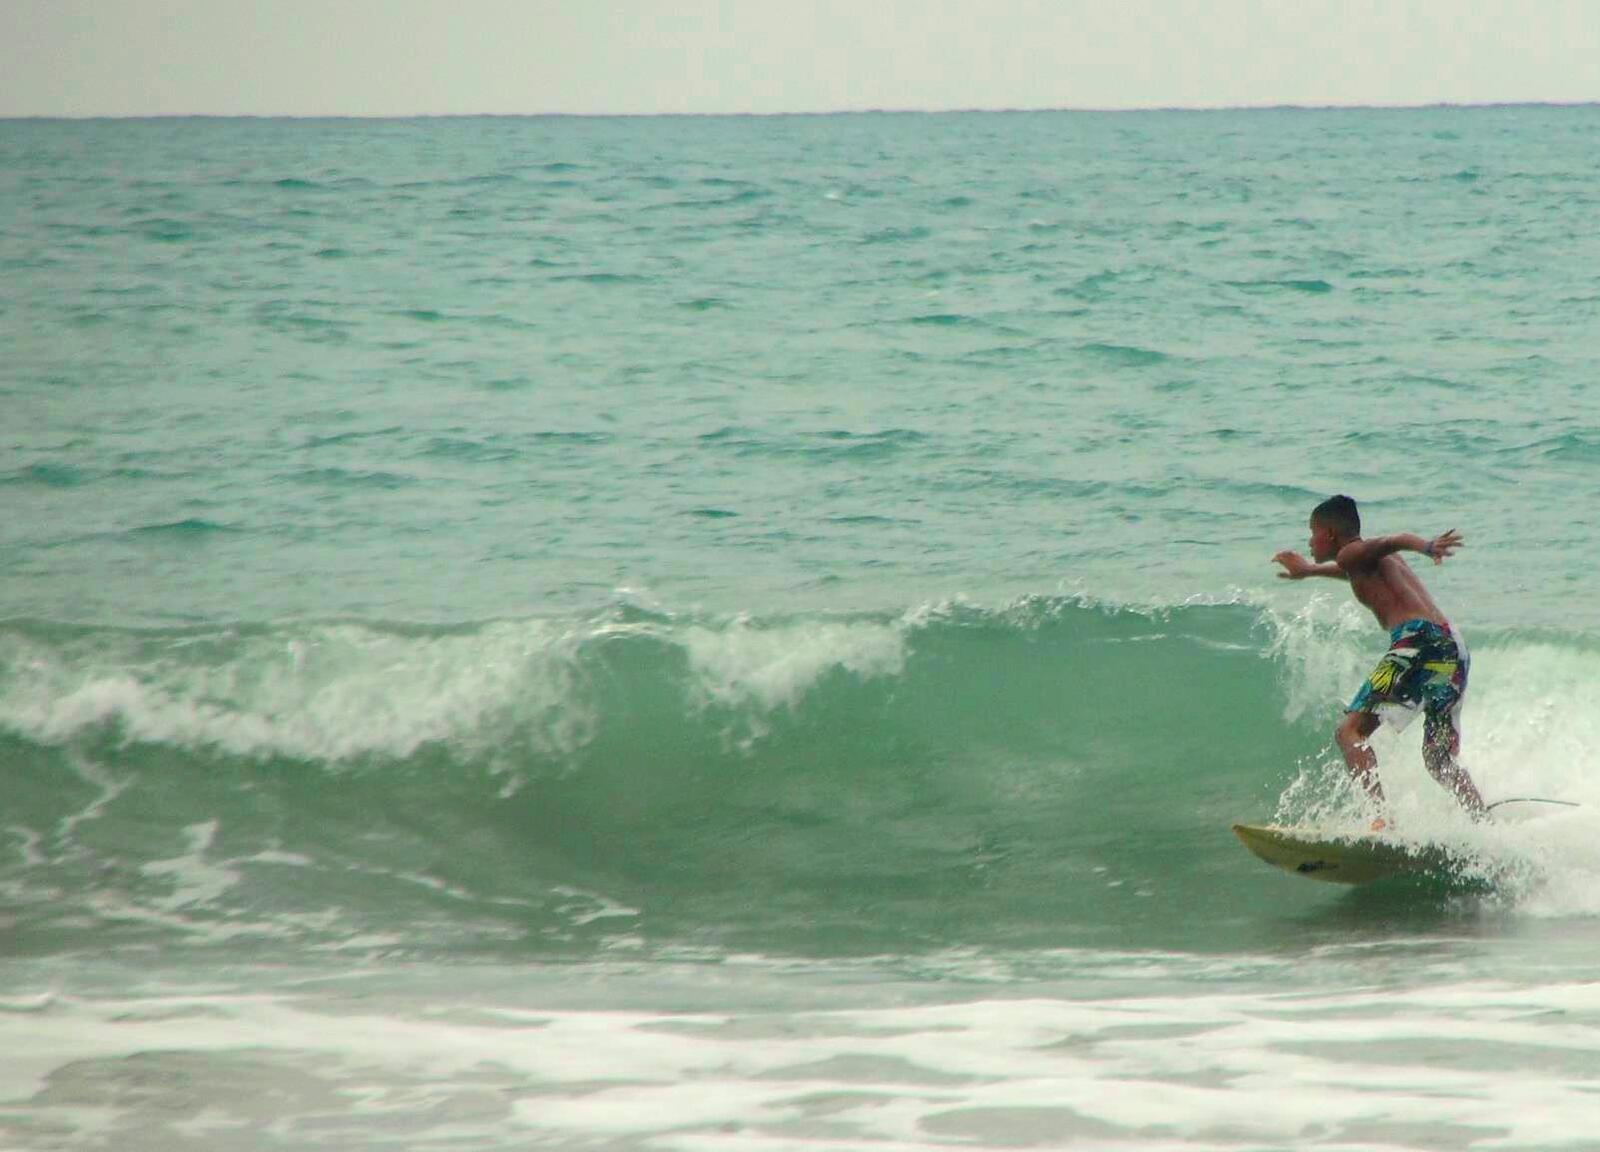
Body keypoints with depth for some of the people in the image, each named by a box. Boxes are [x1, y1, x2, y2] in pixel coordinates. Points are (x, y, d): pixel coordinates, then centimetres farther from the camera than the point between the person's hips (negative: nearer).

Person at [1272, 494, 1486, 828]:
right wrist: (1308, 570, 75)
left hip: (1418, 640, -9)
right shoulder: (1375, 561, 32)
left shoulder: (1352, 554, 7)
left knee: (1350, 731, -9)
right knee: (1439, 761, 17)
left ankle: (1382, 817, -28)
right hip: (1455, 649, 9)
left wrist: (1428, 547, -36)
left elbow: (1395, 541, -14)